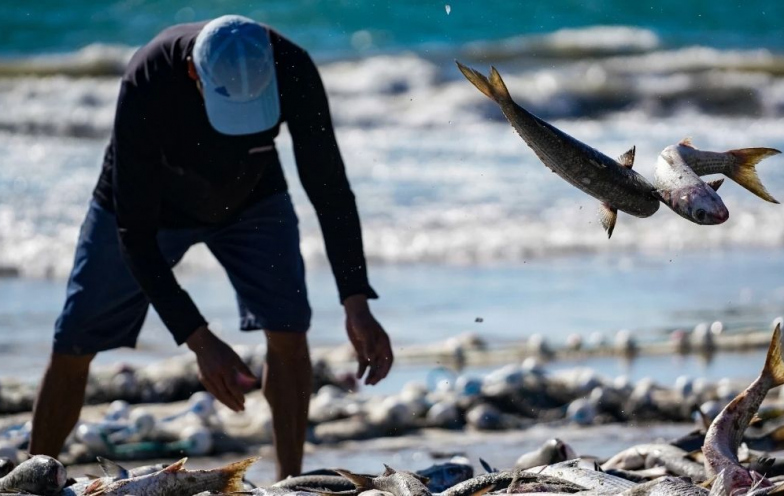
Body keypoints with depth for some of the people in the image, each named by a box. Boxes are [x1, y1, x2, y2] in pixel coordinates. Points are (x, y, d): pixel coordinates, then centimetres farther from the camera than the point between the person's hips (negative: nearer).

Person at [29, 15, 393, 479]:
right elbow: (134, 232, -35)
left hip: (251, 197, 2)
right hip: (148, 202, -1)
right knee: (73, 346, 0)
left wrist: (357, 304, -32)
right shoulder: (147, 87, -41)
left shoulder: (293, 71, -34)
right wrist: (200, 340, -39)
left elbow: (329, 184, -24)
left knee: (288, 327, -19)